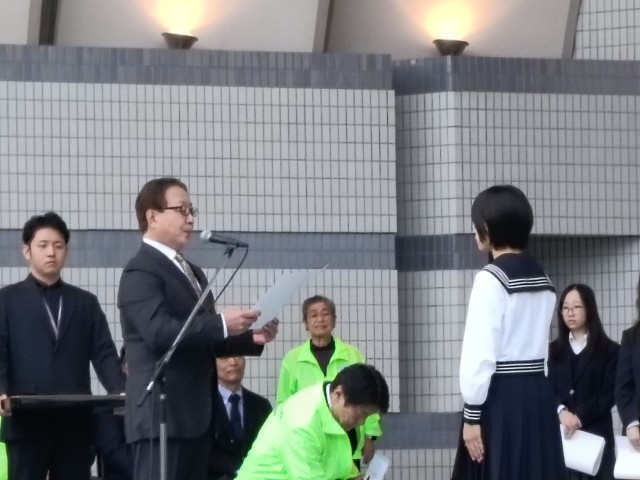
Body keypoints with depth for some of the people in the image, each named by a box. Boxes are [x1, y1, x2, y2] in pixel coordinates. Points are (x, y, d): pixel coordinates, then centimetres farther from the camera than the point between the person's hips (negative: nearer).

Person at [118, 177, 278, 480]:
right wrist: (222, 324, -26)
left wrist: (250, 338, 9)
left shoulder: (191, 272, 23)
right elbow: (159, 332, -24)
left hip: (194, 412, 10)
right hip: (161, 413, -10)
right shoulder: (141, 272, -9)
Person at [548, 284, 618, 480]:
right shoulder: (553, 350, 15)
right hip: (559, 432, 2)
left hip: (595, 434, -2)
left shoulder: (609, 350, 7)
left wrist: (580, 417, -16)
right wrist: (561, 411, -17)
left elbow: (609, 393, -3)